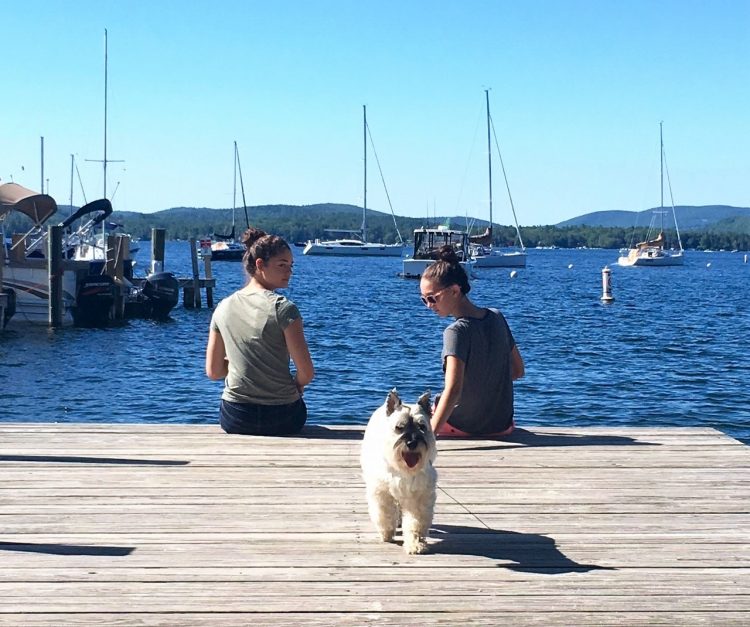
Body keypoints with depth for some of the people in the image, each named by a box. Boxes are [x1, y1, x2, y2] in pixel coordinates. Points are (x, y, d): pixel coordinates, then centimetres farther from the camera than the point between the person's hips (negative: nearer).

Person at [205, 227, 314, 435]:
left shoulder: (223, 308, 1)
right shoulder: (283, 308, -14)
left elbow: (213, 372, 5)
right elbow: (307, 372, -15)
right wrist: (296, 386, 7)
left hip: (234, 419, 4)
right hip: (282, 417, -4)